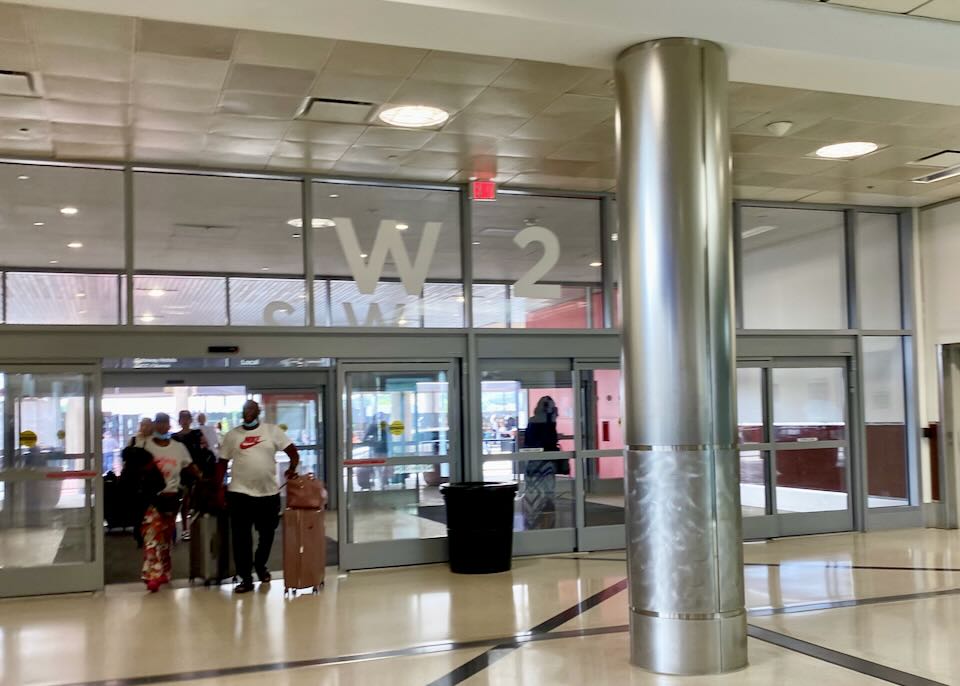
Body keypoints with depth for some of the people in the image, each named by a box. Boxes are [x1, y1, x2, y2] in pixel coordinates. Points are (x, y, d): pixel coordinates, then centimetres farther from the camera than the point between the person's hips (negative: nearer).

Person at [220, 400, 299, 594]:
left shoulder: (272, 430, 1)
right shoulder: (232, 435, 4)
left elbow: (293, 452, 1)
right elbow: (223, 462, 8)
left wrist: (292, 469, -15)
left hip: (269, 492, 1)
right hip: (240, 492, 0)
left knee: (267, 534, 13)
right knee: (241, 537, -3)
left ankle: (260, 566, 36)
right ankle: (246, 578, 5)